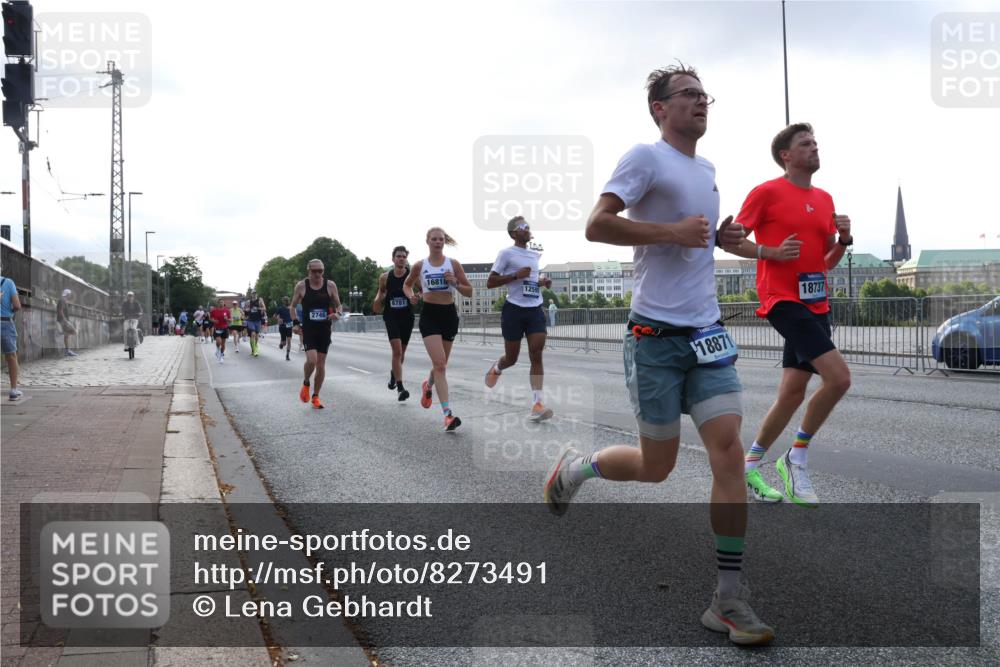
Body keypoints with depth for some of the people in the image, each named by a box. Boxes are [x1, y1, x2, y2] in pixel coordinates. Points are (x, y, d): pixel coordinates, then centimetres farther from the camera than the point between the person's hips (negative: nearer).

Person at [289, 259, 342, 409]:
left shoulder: (330, 285, -2)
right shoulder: (301, 286, -3)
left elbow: (339, 305, 7)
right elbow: (293, 306, 9)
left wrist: (337, 314, -14)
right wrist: (295, 322, -4)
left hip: (325, 329, 2)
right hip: (308, 329, -2)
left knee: (321, 364, 5)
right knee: (311, 360, -19)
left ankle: (315, 396, 20)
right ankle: (306, 384, 12)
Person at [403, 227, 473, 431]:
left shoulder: (453, 264, 2)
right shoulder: (419, 265, 1)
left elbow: (469, 292, 3)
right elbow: (406, 284, 19)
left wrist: (455, 283, -15)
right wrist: (411, 296, -3)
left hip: (449, 314, 2)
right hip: (429, 314, -2)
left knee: (441, 364, 15)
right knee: (439, 363, -15)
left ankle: (428, 386, 51)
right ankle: (448, 414, -18)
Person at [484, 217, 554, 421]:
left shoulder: (537, 255, 14)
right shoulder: (506, 253, -5)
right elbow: (490, 283, -8)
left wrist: (543, 282, 9)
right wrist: (516, 275, -18)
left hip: (535, 310, 4)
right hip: (514, 310, -4)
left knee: (536, 356, -9)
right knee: (511, 358, 7)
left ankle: (536, 405, -13)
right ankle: (496, 369, 43)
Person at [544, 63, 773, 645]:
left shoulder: (707, 168, 17)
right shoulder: (647, 157, -7)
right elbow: (597, 226, -16)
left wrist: (721, 237, 9)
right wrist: (675, 231, -21)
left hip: (708, 333, 6)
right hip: (657, 335, -6)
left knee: (730, 452, -7)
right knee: (657, 467, 4)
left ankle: (729, 599, -1)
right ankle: (576, 466, 35)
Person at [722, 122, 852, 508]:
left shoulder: (825, 199, 17)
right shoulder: (767, 193, -4)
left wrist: (844, 239, 3)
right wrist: (772, 252, -15)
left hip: (816, 305, 8)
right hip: (784, 301, -8)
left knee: (793, 393, 6)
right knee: (839, 377, -19)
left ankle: (748, 466, 19)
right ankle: (798, 457, -1)